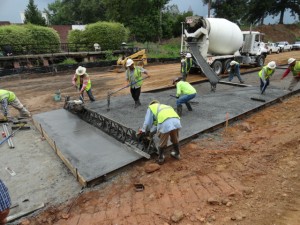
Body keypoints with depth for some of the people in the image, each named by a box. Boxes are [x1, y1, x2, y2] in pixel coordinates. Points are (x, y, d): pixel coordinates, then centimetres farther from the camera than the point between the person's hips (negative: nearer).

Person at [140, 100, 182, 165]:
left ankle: (160, 158, 36)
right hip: (176, 121, 5)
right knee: (175, 139, 30)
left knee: (162, 143, 17)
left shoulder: (151, 107, 26)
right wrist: (151, 131, 49)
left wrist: (143, 130, 35)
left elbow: (147, 123, 17)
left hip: (165, 124, -5)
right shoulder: (164, 106, 42)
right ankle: (177, 154, 49)